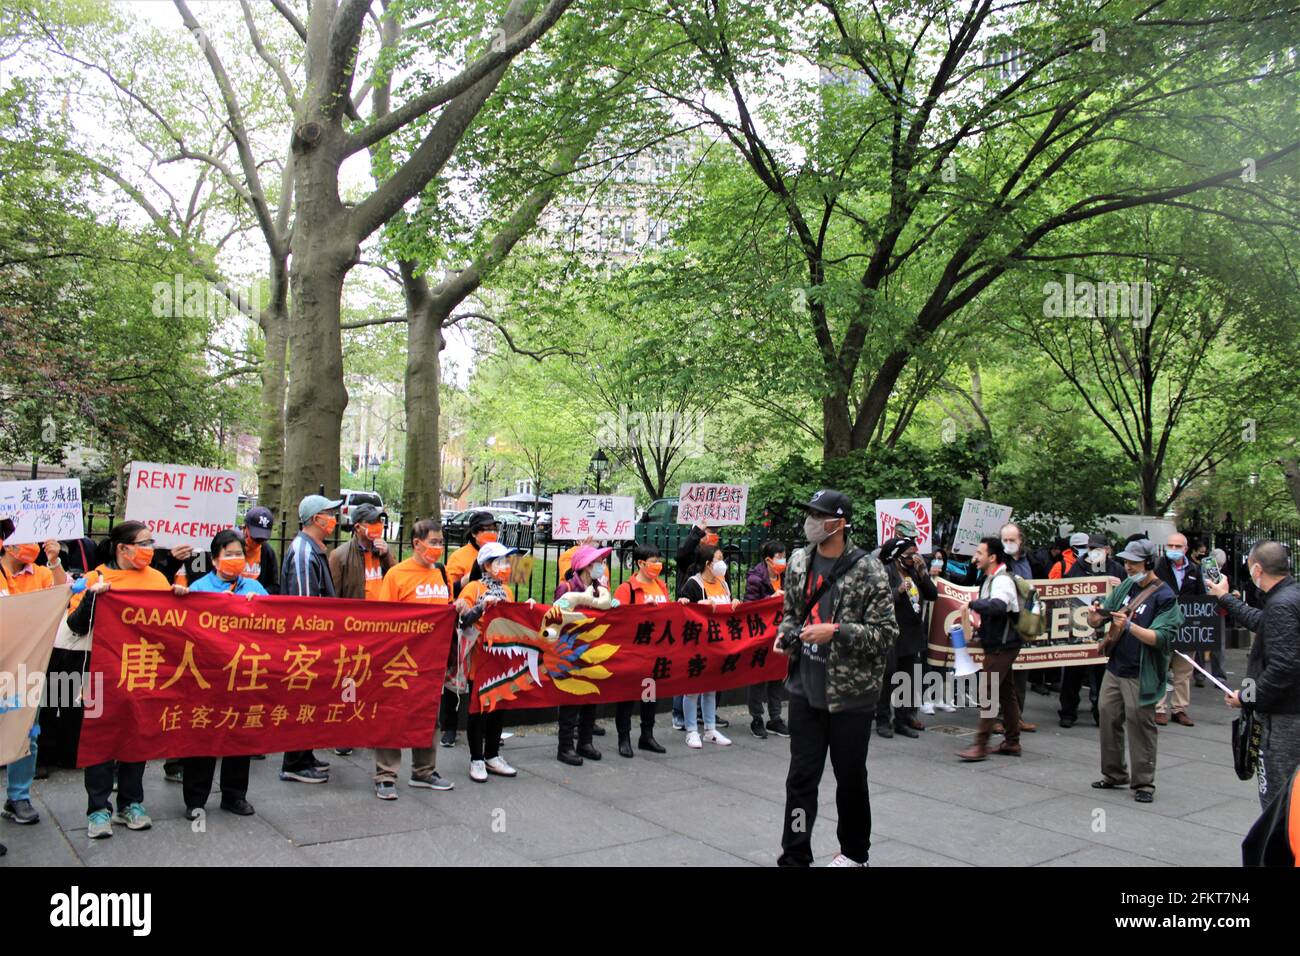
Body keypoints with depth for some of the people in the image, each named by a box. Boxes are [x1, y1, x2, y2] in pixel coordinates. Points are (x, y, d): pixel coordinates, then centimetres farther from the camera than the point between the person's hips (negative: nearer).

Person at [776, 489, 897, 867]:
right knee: (801, 776, 5)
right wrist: (785, 635, -1)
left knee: (850, 777, 13)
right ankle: (795, 856, 15)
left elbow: (886, 634, -12)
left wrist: (835, 631, -22)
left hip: (850, 693, -4)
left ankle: (853, 852, 33)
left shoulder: (867, 570, -12)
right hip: (806, 689, 4)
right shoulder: (799, 562, 5)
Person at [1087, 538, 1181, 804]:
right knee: (1108, 718, 10)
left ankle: (1143, 783, 9)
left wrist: (1129, 626, -30)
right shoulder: (1125, 587, 9)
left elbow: (1160, 637, -18)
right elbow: (1097, 621, 12)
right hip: (1114, 668, 7)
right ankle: (1114, 774, 24)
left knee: (1140, 725, -2)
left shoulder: (1165, 596, -9)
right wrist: (1095, 617, -12)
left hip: (1140, 675, -6)